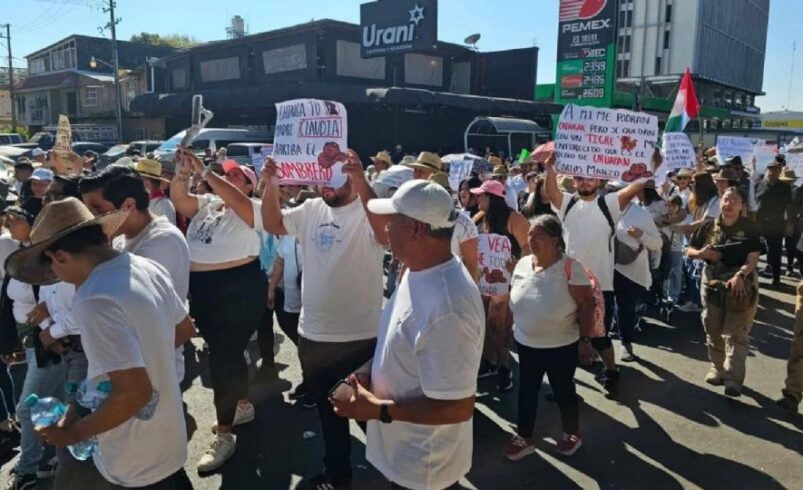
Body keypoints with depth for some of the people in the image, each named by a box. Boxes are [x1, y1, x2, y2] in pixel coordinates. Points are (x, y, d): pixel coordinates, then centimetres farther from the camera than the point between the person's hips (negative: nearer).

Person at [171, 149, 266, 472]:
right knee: (227, 353, 19)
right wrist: (184, 172, -19)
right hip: (202, 290, 7)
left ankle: (224, 436, 3)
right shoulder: (205, 204, 11)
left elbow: (234, 200, -27)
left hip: (239, 289, -7)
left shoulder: (252, 209, -7)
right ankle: (243, 406, 39)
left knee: (223, 358, -7)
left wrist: (204, 172, -27)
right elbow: (178, 198, -4)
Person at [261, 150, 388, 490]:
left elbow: (386, 233, -32)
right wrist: (271, 185, -8)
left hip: (361, 338, -6)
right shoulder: (311, 210, 6)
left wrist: (361, 182, -41)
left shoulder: (367, 211, -12)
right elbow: (272, 224, 8)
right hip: (313, 335, 6)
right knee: (327, 409, 22)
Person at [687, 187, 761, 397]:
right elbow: (689, 251, 9)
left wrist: (740, 275, -30)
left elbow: (753, 257, -13)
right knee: (713, 330, 12)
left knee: (735, 333, -5)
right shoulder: (709, 227, 3)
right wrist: (701, 253, -13)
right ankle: (717, 368, 29)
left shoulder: (749, 229, -4)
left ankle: (733, 378, -5)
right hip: (712, 283, 4)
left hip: (741, 285, -3)